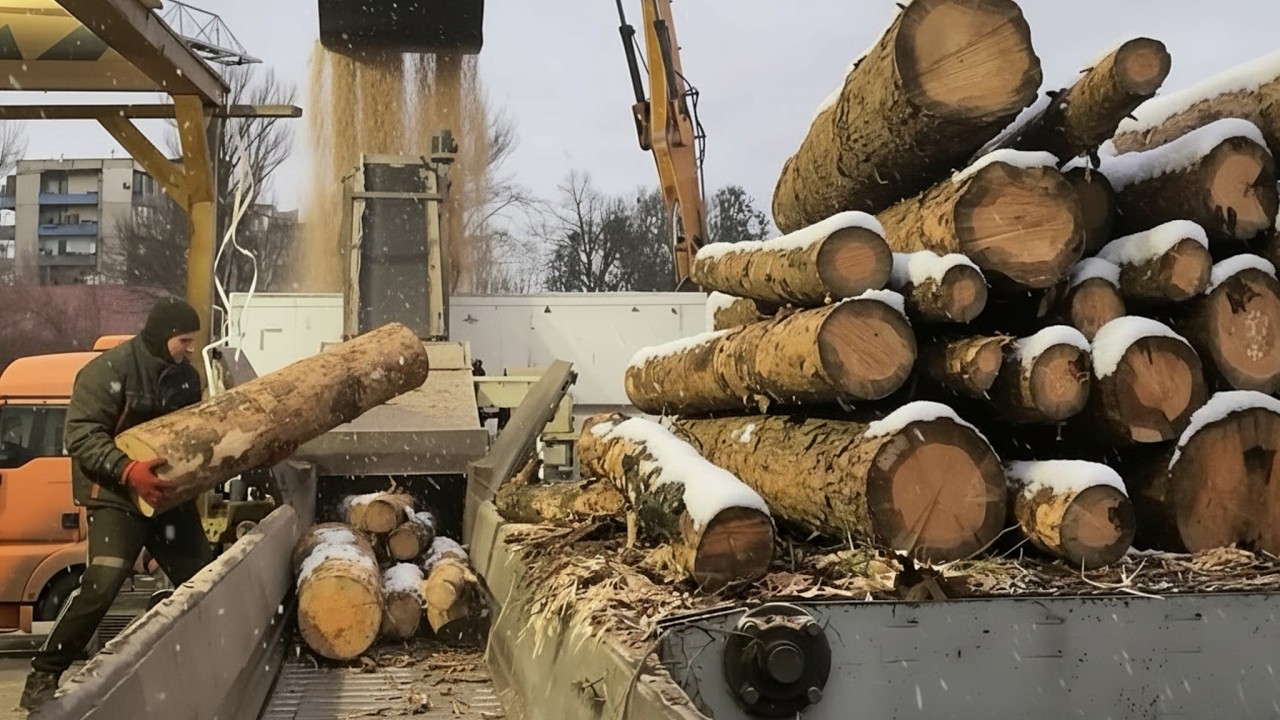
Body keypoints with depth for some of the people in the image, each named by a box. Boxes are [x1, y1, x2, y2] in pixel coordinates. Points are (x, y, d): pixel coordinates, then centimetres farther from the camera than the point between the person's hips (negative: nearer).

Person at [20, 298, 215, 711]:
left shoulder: (185, 376, 7)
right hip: (117, 496, -7)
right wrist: (127, 470, -32)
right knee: (102, 584, -20)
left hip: (170, 493, 7)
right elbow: (81, 435, -20)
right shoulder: (109, 371, -15)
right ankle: (43, 676, -6)